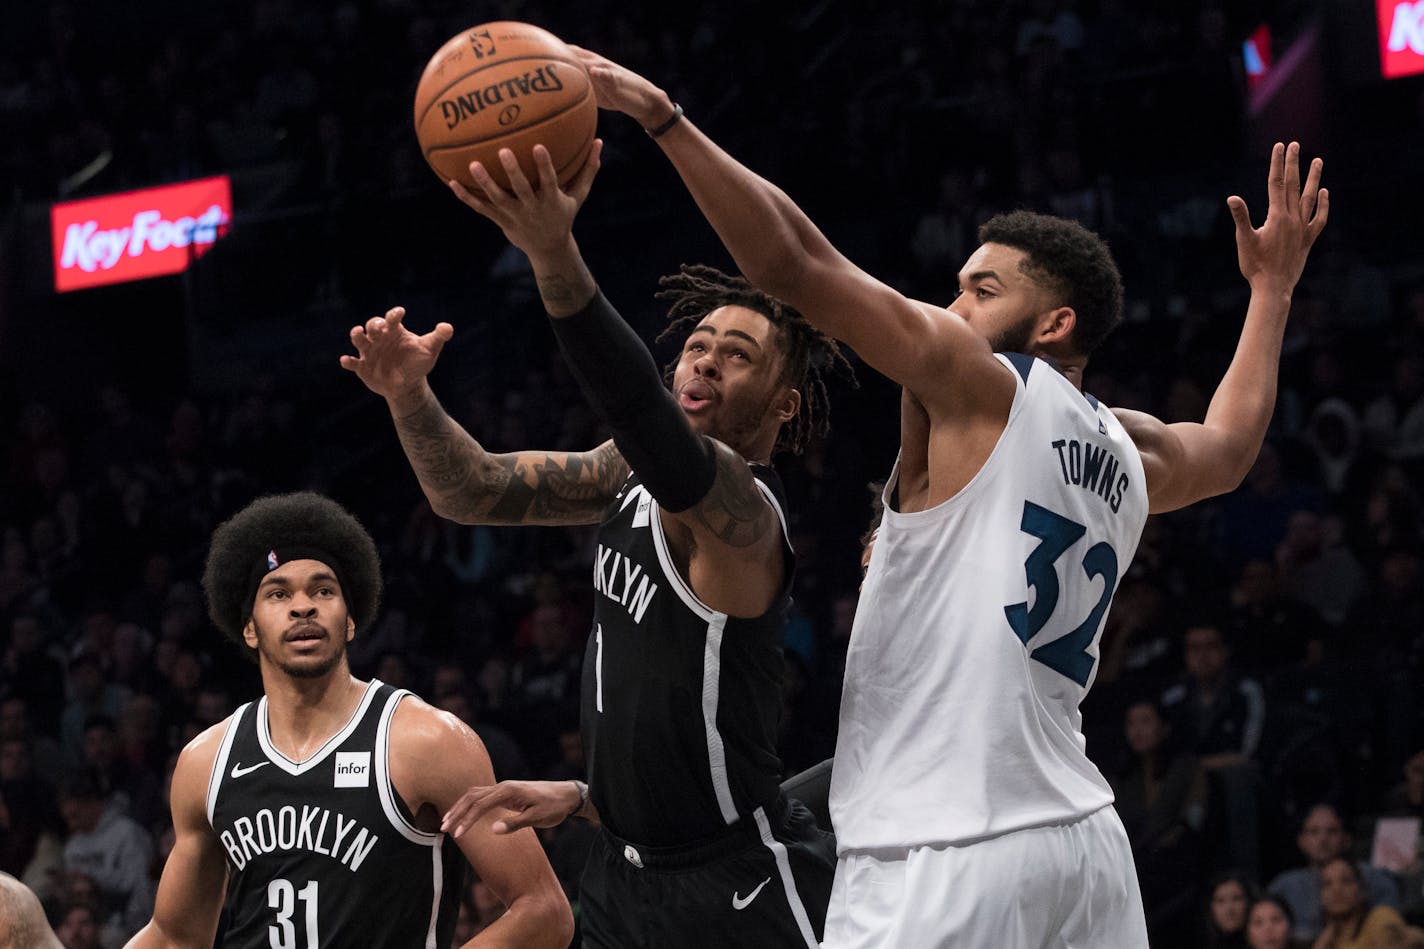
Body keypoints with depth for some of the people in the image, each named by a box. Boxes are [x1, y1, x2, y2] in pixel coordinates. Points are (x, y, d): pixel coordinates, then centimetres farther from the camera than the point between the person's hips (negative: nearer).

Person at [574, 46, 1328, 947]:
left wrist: (663, 116, -9)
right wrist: (1272, 288, 54)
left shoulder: (978, 382, -2)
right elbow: (1228, 449, 43)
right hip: (1083, 836, 8)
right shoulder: (1130, 451, 19)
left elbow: (796, 262, -10)